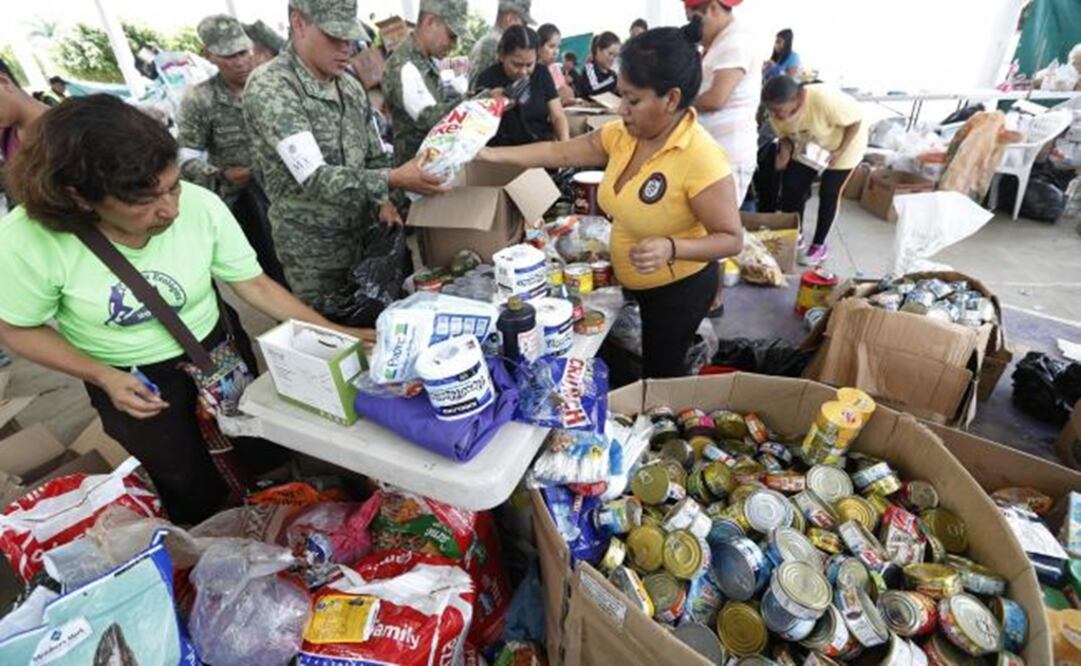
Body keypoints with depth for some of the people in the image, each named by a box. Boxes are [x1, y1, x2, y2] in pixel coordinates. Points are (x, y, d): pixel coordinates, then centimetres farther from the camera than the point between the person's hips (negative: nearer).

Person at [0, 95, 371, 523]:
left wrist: (333, 333, -20)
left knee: (263, 452, 22)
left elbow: (253, 284, -15)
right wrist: (105, 378, -22)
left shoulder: (200, 205, -26)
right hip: (132, 383, -1)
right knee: (195, 493, 15)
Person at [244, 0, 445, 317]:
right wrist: (393, 180, -34)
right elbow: (314, 178, -26)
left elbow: (375, 156, 12)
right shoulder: (268, 87, -17)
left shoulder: (351, 86, 5)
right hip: (314, 253, -5)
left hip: (366, 237, 6)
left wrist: (383, 203, -8)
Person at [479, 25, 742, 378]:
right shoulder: (621, 135, -8)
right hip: (631, 282, 7)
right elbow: (560, 152, -1)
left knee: (661, 374, 12)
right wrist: (493, 155, -7)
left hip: (679, 289, -7)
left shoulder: (701, 159, -29)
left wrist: (671, 248, -39)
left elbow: (732, 239, -24)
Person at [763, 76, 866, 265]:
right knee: (791, 188, 0)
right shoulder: (778, 112, -23)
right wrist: (785, 149, -27)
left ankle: (819, 245, 12)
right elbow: (785, 135, -6)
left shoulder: (824, 99, -39)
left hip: (842, 145, -5)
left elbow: (856, 119, -25)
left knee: (828, 194, -2)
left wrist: (840, 151, -29)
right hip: (807, 148, 5)